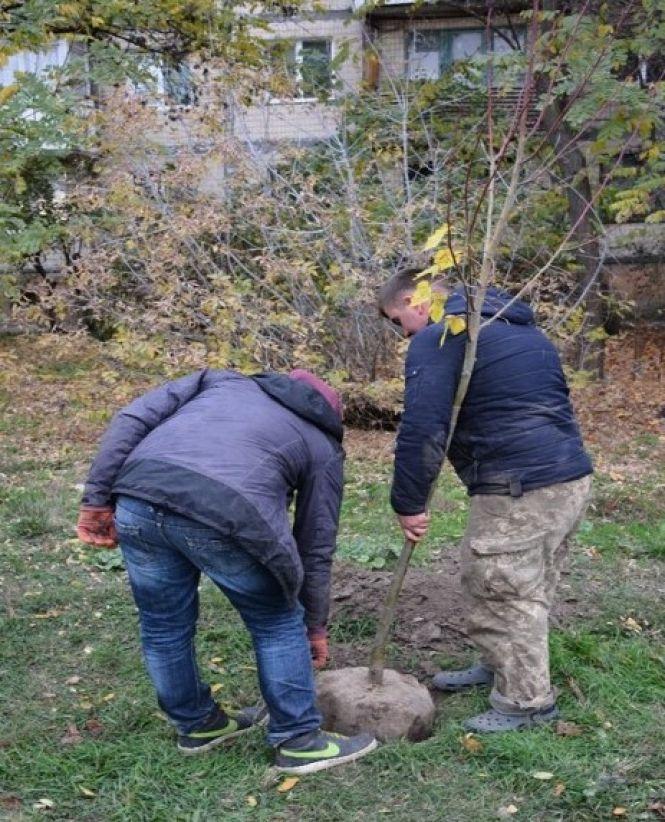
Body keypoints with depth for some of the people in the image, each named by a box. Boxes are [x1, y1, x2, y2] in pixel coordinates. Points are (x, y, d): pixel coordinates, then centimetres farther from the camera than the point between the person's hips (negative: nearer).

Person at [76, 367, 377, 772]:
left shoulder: (222, 379, 33)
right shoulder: (323, 446, 26)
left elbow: (133, 418, 18)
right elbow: (316, 548, 28)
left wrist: (98, 498, 16)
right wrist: (316, 625, 40)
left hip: (138, 497, 4)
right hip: (227, 512, -4)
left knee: (163, 627, 25)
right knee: (279, 625, 20)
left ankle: (197, 724, 45)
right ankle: (300, 741, 31)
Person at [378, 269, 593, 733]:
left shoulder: (437, 339, -8)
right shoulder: (518, 326, 22)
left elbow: (422, 429, -17)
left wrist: (409, 503, -8)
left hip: (518, 491, -10)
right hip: (571, 477, 10)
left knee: (503, 594, 3)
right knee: (527, 589, 21)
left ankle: (528, 702, 15)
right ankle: (500, 667, 37)